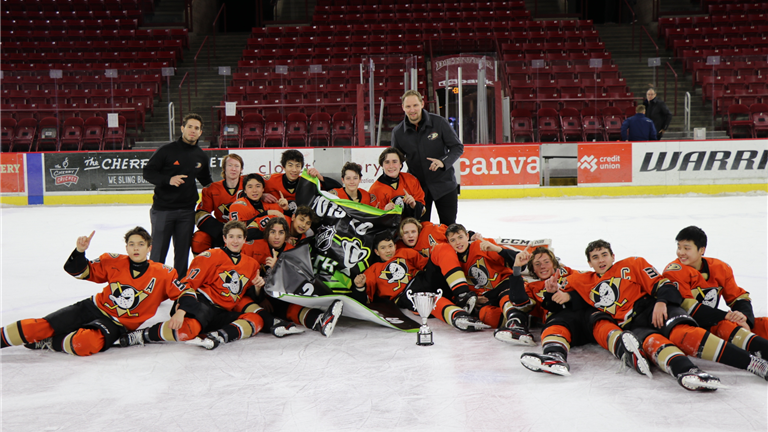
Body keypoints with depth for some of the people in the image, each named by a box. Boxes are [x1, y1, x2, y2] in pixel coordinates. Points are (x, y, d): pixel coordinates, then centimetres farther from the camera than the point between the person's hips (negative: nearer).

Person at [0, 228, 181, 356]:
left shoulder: (162, 274, -6)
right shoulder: (114, 263, -1)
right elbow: (81, 271, 5)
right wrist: (80, 252, -14)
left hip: (116, 325, -3)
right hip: (95, 308, 3)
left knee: (85, 344, -34)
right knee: (41, 327, -11)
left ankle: (48, 342, -10)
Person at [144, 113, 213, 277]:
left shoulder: (201, 156, 9)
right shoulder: (167, 150, -6)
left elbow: (206, 180, 24)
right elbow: (148, 172, -7)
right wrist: (168, 180, -22)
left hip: (187, 210, 4)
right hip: (162, 209, -4)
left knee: (183, 252, 9)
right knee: (158, 251, 1)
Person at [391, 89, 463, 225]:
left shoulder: (439, 123, -10)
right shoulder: (398, 132, -3)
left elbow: (458, 147, -5)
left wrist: (443, 161, -22)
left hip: (444, 184, -1)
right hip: (417, 187, 2)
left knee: (449, 227, 4)